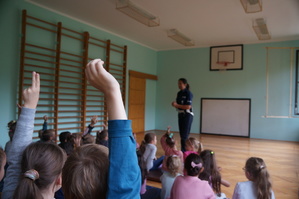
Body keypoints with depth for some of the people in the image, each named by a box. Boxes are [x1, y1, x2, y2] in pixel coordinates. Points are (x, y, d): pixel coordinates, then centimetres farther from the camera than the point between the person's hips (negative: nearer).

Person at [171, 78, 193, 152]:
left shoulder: (188, 93, -12)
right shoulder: (179, 93, 10)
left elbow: (188, 106, -19)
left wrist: (177, 105, -19)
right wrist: (174, 104, -6)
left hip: (187, 115, -7)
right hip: (181, 115, 8)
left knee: (184, 134, -6)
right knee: (181, 134, 10)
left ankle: (184, 151, -1)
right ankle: (183, 151, 18)